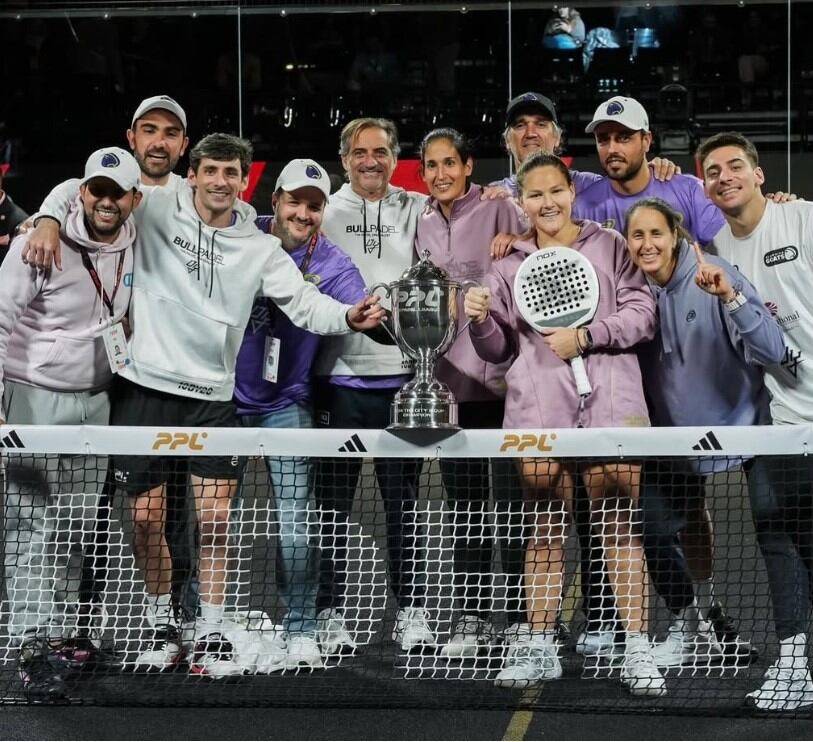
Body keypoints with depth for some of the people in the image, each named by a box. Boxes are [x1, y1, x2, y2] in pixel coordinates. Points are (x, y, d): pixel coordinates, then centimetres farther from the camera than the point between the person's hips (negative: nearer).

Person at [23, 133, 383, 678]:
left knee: (215, 518, -5)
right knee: (147, 516, 3)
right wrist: (50, 220, -14)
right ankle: (163, 627, 21)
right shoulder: (156, 211, 0)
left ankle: (211, 637, 6)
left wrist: (348, 318, -21)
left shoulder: (259, 249, 5)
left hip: (211, 395, 1)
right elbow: (77, 189, 5)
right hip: (147, 386, -1)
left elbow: (305, 303, -2)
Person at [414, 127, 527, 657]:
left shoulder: (499, 212, -4)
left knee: (512, 501, -3)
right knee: (464, 503, 9)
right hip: (451, 383, 5)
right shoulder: (423, 227, 13)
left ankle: (523, 617, 4)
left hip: (504, 379, -5)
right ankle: (473, 618, 15)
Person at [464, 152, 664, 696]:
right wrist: (481, 322, -3)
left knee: (619, 525, -5)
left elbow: (642, 314, 1)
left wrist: (586, 335, -11)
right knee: (546, 525, 4)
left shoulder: (608, 246, 10)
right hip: (538, 412, 2)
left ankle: (637, 649, -4)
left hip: (609, 406, -2)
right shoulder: (510, 264, 17)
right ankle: (540, 646, 11)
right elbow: (501, 350, 17)